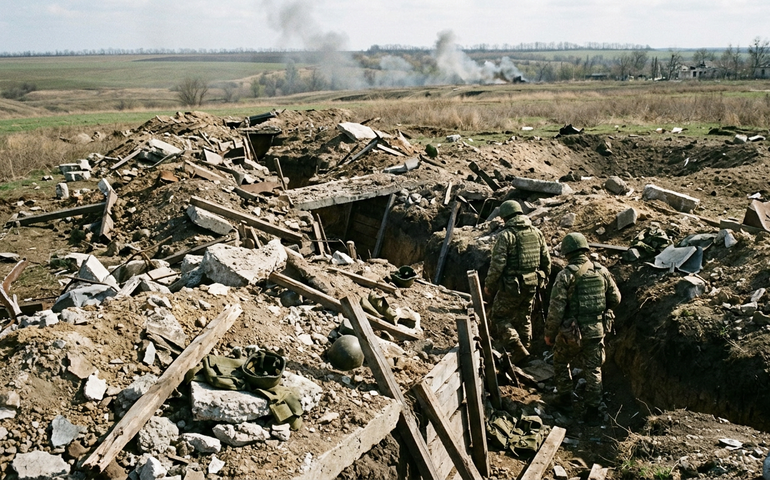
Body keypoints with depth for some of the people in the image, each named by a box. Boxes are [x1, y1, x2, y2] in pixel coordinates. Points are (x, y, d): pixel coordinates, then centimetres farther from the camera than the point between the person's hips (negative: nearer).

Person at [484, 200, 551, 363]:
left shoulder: (506, 235, -14)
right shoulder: (536, 233, 6)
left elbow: (497, 264, -17)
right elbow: (546, 260, 11)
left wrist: (488, 285, -6)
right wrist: (544, 279, 25)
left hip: (512, 285, -6)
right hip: (532, 284, 7)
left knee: (498, 316, 7)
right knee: (523, 318, 20)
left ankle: (517, 349, -2)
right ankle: (525, 349, 28)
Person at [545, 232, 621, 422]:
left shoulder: (565, 275, -15)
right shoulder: (602, 271, -2)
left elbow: (556, 309, -16)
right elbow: (615, 299, 7)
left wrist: (549, 333, -4)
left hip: (571, 333, -3)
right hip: (597, 330, 3)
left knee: (561, 362, 22)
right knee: (594, 370, 15)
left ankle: (564, 397, 31)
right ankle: (591, 408, 17)